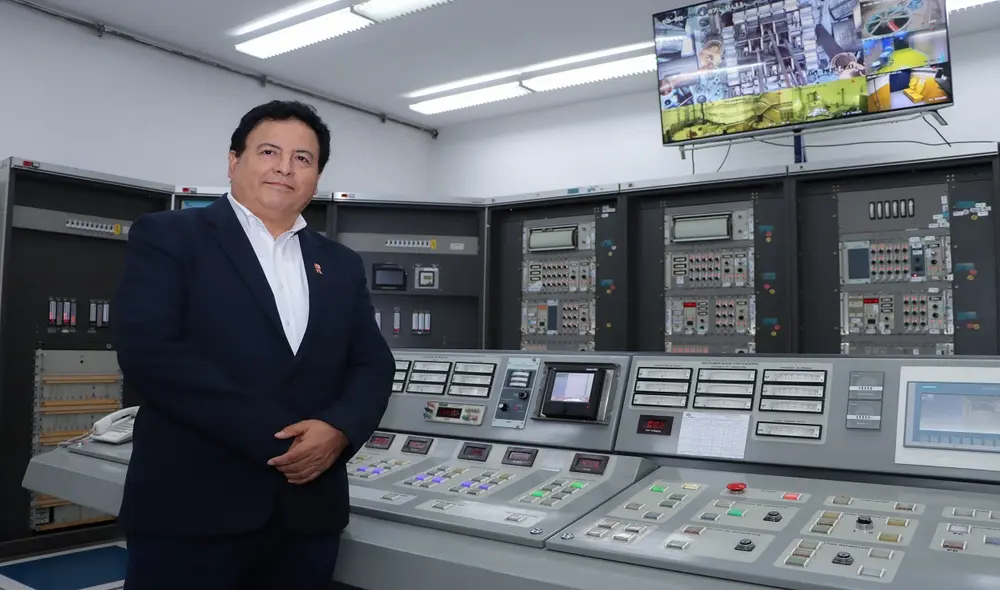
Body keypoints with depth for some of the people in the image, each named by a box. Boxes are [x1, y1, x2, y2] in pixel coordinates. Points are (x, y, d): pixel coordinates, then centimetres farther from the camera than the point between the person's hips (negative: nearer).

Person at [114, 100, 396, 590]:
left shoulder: (341, 265, 13)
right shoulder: (168, 237, 0)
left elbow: (373, 364, 9)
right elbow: (148, 351, -13)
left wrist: (338, 429, -13)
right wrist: (276, 436, -17)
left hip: (309, 511, 5)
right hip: (191, 509, -4)